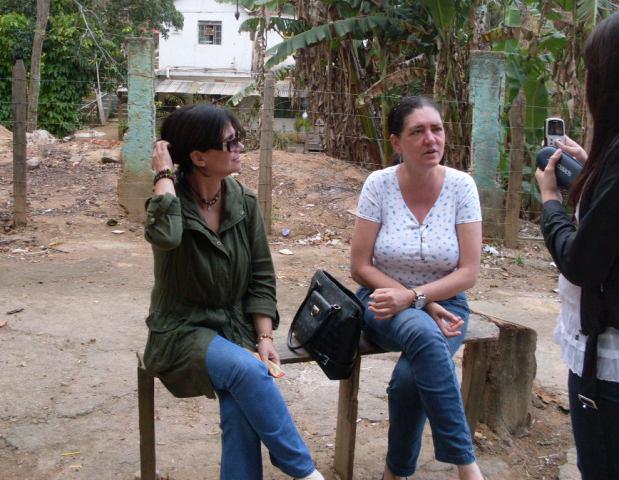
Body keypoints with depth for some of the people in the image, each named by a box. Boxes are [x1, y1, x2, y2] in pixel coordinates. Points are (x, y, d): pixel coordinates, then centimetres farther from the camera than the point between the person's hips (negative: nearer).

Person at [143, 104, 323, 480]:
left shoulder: (245, 202, 1)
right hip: (184, 331, -3)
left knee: (241, 406, -28)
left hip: (236, 326, 3)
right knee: (248, 371, -31)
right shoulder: (170, 200, -9)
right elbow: (165, 237, -36)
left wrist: (265, 338, -7)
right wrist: (164, 175, -22)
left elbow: (262, 277, 4)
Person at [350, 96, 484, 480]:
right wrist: (424, 307, -15)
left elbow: (468, 272, -9)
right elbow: (361, 267, -7)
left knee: (411, 376, -31)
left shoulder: (461, 186, -7)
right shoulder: (379, 184, -8)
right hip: (386, 303, 0)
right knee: (422, 332, -36)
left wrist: (413, 296, -23)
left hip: (443, 303, 1)